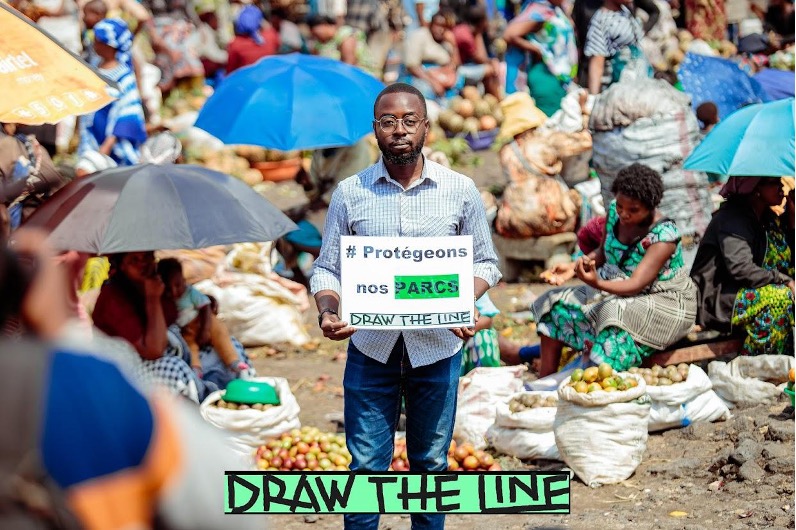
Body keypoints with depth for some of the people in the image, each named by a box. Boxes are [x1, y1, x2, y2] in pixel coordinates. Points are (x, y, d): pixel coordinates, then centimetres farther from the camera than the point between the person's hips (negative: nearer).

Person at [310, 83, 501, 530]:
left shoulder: (460, 191, 1)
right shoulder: (350, 193, 1)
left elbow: (485, 263, 8)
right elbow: (327, 268, 5)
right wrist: (328, 313, -16)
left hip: (437, 347, 0)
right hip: (371, 348, 0)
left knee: (431, 462, 11)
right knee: (367, 464, 0)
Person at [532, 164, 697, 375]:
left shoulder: (663, 235, -26)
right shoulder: (614, 212, -6)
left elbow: (636, 284, -33)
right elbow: (602, 254, 10)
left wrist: (598, 283, -50)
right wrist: (572, 268, -9)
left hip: (665, 302, -8)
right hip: (617, 288, 8)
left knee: (615, 313, -38)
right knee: (557, 303, -1)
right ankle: (545, 380, 1)